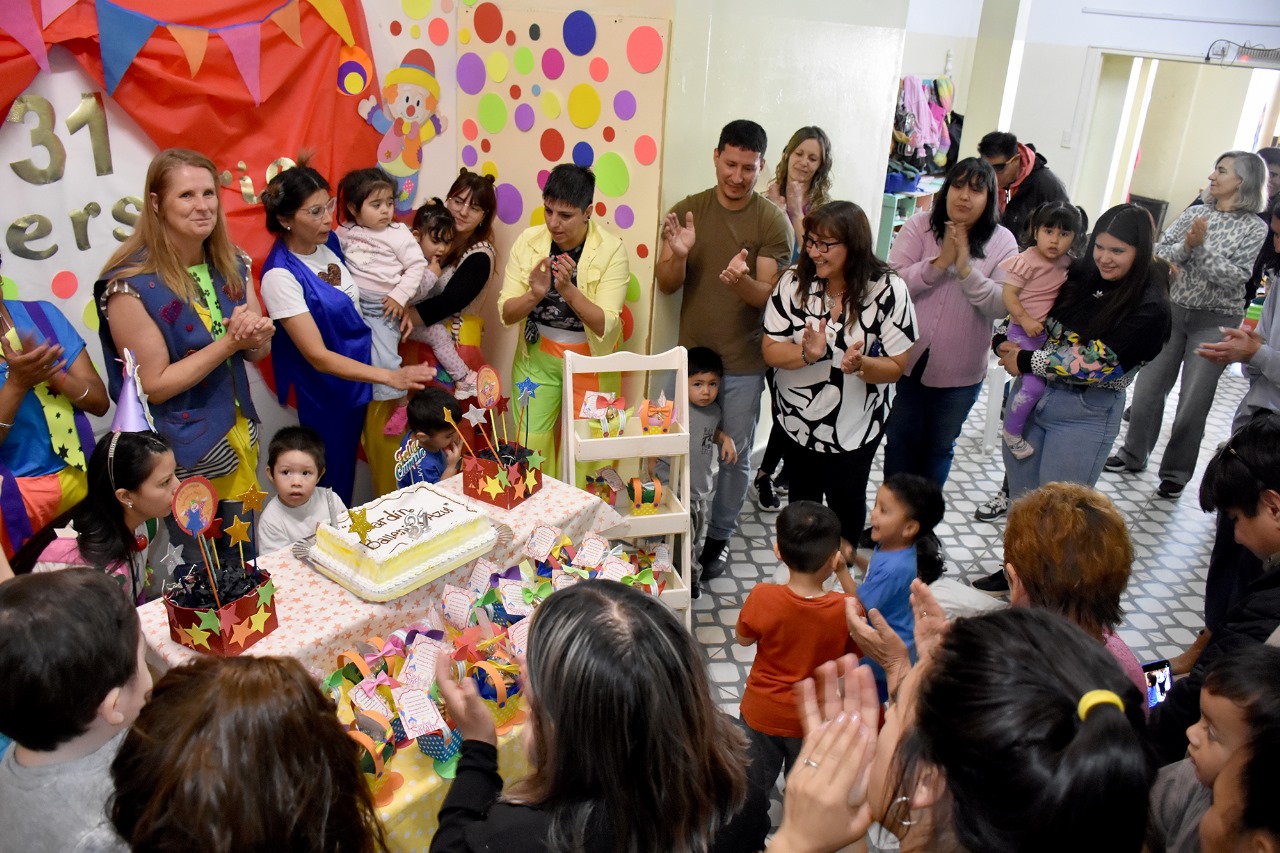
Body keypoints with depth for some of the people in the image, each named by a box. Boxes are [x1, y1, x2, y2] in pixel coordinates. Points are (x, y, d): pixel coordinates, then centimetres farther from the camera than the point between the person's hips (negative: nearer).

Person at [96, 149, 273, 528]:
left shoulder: (232, 265, 0)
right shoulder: (131, 285, -19)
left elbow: (260, 352, 6)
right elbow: (155, 385, -17)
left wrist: (255, 336, -17)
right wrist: (228, 342, -23)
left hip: (239, 436, 6)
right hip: (184, 456, -6)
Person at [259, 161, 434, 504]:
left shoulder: (330, 242, -1)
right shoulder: (281, 276, -21)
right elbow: (318, 357, -23)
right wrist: (391, 377, -31)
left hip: (369, 368, 6)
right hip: (330, 397, -6)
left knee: (392, 481, 11)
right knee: (337, 488, 11)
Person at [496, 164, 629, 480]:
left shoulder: (611, 249, -16)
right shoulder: (528, 241, -7)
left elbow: (605, 326, -21)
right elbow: (506, 313, -7)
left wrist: (568, 290, -36)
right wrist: (534, 295, -28)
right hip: (537, 358, 2)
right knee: (529, 446, 3)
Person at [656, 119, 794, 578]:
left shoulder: (774, 221, -9)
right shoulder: (687, 210, -3)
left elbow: (769, 294, -13)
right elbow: (665, 284, -5)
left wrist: (741, 280, -35)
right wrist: (678, 255, -26)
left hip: (744, 364, -1)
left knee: (736, 458, 11)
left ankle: (717, 539, 31)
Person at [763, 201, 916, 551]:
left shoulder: (888, 290, -17)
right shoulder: (795, 281, -12)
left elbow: (897, 365, -13)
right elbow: (770, 350, -12)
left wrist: (860, 364, -34)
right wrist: (807, 353, -32)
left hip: (854, 425, -2)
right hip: (797, 419, 2)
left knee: (845, 501, 13)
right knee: (801, 498, 20)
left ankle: (844, 563, 43)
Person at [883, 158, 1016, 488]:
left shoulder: (1002, 242, -5)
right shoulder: (919, 226, -5)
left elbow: (1000, 306, -13)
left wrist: (966, 269, -24)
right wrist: (940, 262, -23)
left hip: (958, 372, 1)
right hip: (905, 360, 0)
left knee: (939, 447, 17)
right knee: (900, 440, 13)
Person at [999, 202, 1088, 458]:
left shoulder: (1067, 263, 3)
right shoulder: (1027, 261, -16)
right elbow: (1008, 293, -18)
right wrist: (1025, 319, -25)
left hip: (1049, 332, 7)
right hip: (1024, 332, -7)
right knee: (1035, 385, -14)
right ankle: (1012, 432, 2)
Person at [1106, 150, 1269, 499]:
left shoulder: (1255, 228, -5)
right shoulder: (1193, 214, 5)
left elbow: (1235, 277, -15)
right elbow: (1159, 254, -3)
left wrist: (1202, 246, -21)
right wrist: (1187, 245, -21)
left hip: (1215, 323, -3)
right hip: (1172, 310, 3)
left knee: (1193, 401, 1)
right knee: (1149, 387, 8)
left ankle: (1176, 473, 15)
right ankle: (1134, 454, 25)